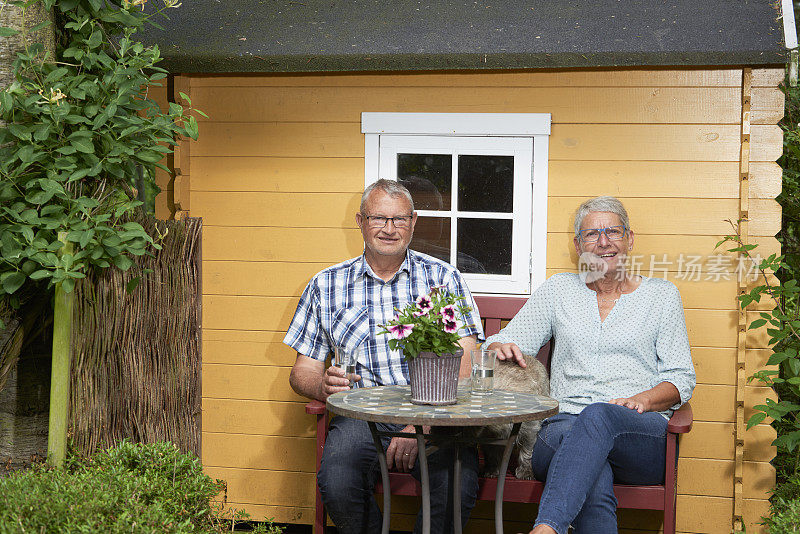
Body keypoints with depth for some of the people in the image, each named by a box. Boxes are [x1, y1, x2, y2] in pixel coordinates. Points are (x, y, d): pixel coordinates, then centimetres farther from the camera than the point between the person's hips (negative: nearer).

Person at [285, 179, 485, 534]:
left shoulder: (442, 277, 10)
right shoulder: (326, 285, 14)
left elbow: (463, 365, -1)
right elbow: (303, 370, 15)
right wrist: (323, 386, -11)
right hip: (362, 416, 1)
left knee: (457, 487, -32)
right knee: (336, 483, -31)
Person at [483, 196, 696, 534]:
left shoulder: (661, 294, 16)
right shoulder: (559, 290, 19)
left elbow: (681, 379, 10)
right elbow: (502, 344, 16)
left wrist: (641, 400, -11)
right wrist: (502, 349, -10)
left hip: (644, 436, -1)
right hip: (564, 427, 1)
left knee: (598, 416, -39)